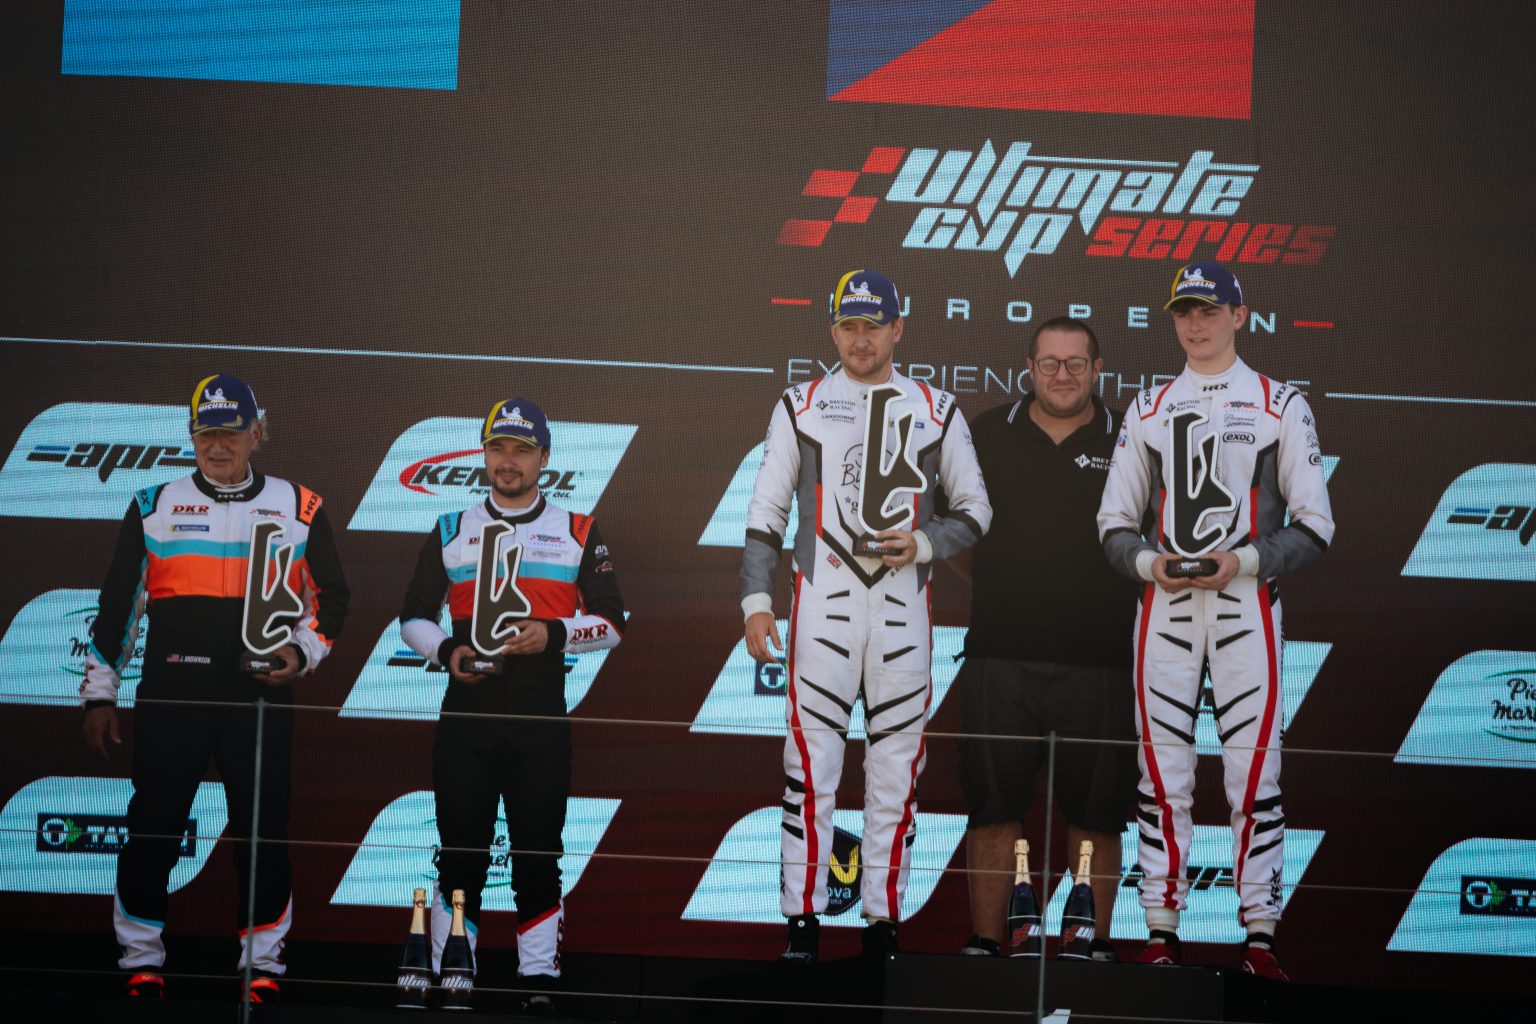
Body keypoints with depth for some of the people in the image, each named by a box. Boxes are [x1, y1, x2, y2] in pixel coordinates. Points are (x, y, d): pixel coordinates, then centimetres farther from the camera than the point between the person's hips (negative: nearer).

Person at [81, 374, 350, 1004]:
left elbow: (331, 596, 12)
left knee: (262, 828, -1)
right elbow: (116, 605, 11)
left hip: (260, 693, 0)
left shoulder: (297, 509, 8)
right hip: (171, 691, 0)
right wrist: (99, 693, 7)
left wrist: (301, 652, -5)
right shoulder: (154, 507, 9)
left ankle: (264, 961, 9)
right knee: (154, 826, -1)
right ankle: (141, 956, 10)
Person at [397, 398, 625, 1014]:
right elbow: (414, 616, 13)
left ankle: (539, 977, 3)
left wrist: (554, 634, -11)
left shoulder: (577, 533, 9)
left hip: (541, 716, -1)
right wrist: (445, 650, -6)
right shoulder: (450, 531, 12)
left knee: (538, 849, -2)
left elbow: (611, 622, 6)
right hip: (466, 711, 1)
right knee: (460, 847, 0)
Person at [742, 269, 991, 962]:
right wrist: (756, 601, -1)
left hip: (903, 603, 1)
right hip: (823, 599, -1)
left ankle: (882, 920, 8)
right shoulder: (800, 407, 9)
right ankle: (802, 921, -2)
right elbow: (766, 511, 8)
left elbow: (974, 510, 14)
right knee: (811, 755, -6)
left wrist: (924, 544, -5)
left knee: (896, 761, 2)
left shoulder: (936, 411, 11)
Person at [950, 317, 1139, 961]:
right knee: (993, 804, 2)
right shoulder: (986, 435, 9)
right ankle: (985, 943, 8)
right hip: (1000, 654, 1)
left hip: (1098, 660, -1)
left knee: (1095, 811, 3)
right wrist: (990, 580, 7)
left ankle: (1095, 944, 11)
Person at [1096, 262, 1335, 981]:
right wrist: (1149, 562, -6)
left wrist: (1244, 561, -14)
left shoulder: (1280, 404, 4)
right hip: (1165, 605, 3)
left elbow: (1314, 525, 0)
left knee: (1254, 770, -6)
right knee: (1163, 769, 1)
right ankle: (1161, 931, 7)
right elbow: (1115, 520, 14)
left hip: (1246, 604, -3)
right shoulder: (1149, 408, 14)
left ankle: (1259, 934, -1)